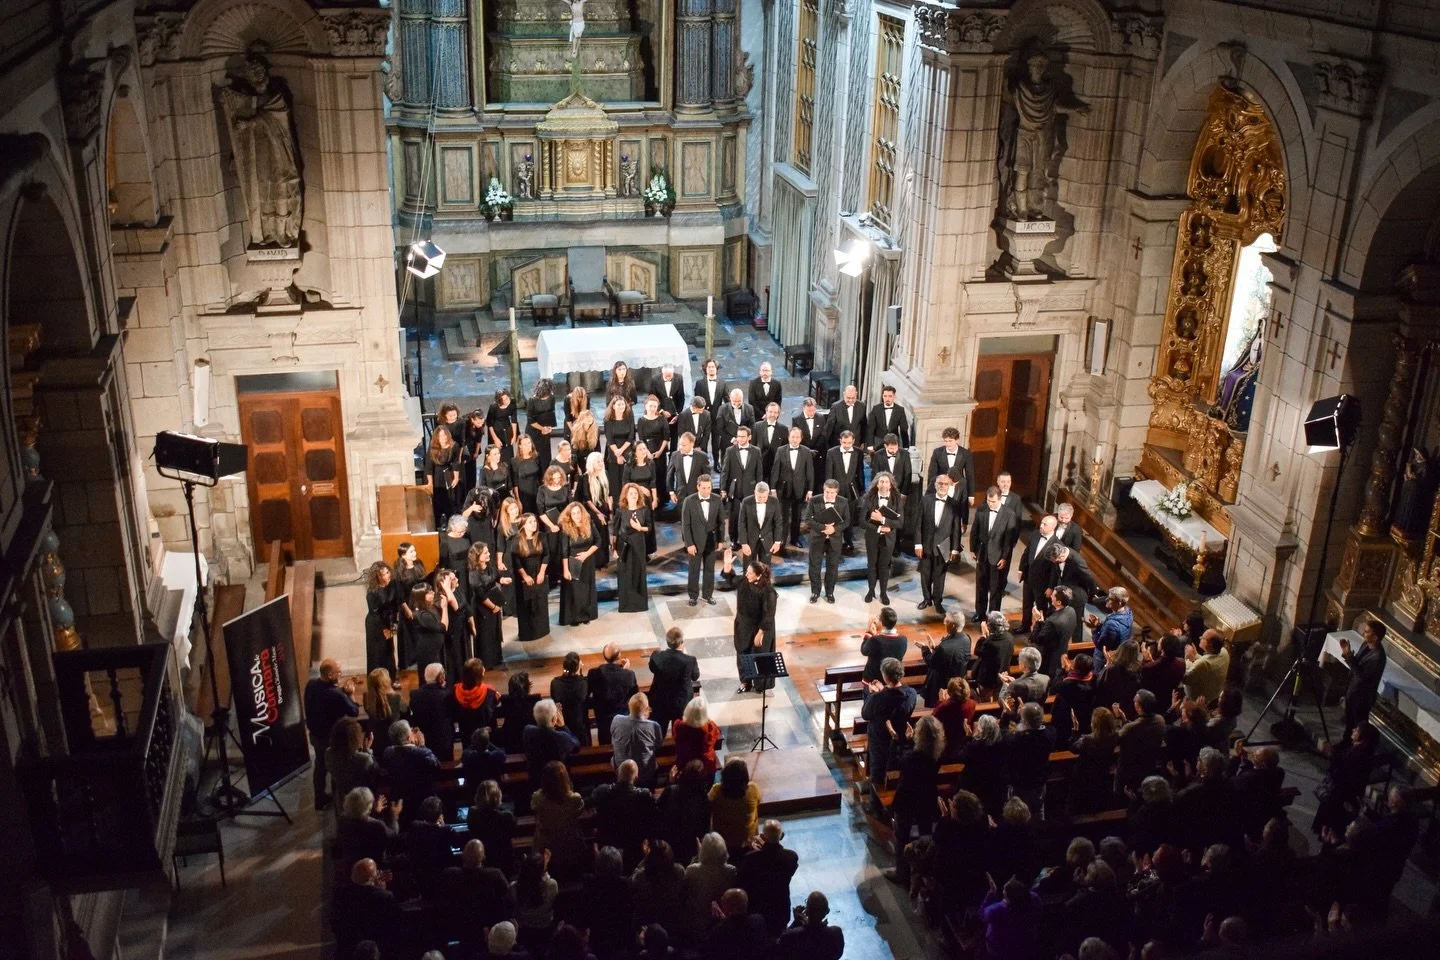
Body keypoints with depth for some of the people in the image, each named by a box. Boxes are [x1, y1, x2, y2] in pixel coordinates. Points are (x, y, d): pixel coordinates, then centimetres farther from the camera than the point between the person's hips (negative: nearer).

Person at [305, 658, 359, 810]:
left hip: (315, 734, 7)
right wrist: (349, 694, -10)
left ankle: (320, 799, 40)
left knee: (320, 765, 25)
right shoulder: (336, 695, -35)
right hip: (332, 738, -7)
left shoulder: (311, 684, -14)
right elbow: (354, 712, -20)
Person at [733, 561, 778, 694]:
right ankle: (745, 682, 39)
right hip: (743, 626, 6)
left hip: (759, 629, -6)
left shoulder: (768, 591, -29)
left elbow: (768, 615, -22)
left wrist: (760, 633, -18)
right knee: (742, 654, 19)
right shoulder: (745, 582, -11)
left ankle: (759, 685, 34)